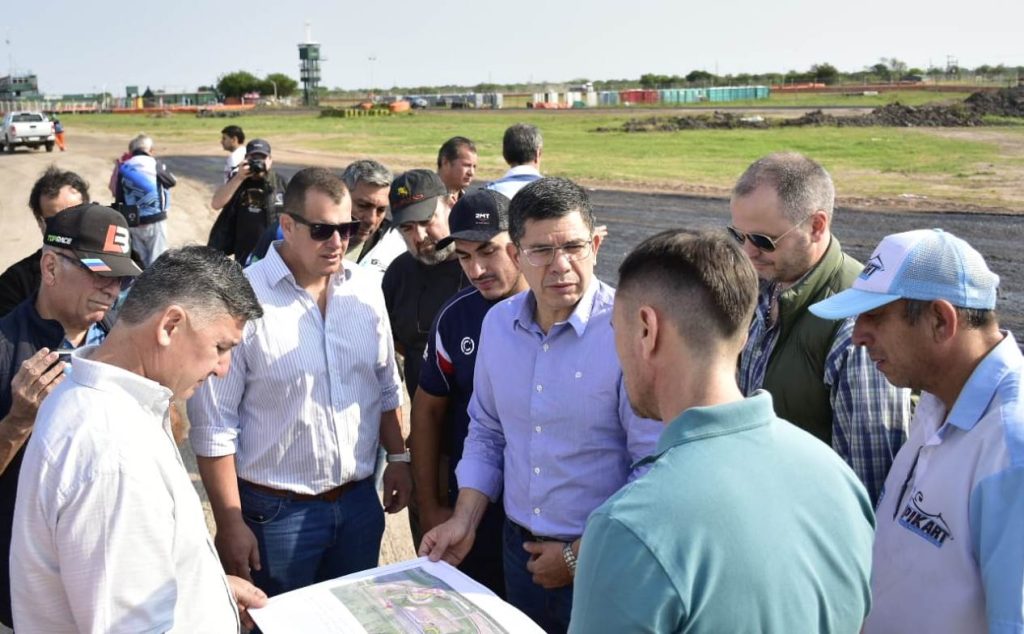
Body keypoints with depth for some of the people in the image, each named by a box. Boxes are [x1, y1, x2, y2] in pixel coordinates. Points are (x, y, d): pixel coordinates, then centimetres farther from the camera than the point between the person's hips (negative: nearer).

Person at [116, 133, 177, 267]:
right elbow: (173, 181, 13)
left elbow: (119, 198, 3)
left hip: (134, 222, 4)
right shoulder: (155, 165, -4)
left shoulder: (124, 168, 5)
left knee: (140, 263, 13)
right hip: (155, 220, -4)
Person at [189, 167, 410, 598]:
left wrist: (398, 457, 11)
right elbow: (214, 425, -14)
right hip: (276, 511, -5)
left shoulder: (365, 291, 0)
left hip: (360, 502, 5)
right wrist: (230, 524, -12)